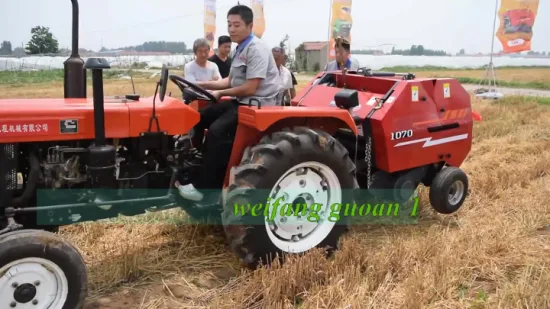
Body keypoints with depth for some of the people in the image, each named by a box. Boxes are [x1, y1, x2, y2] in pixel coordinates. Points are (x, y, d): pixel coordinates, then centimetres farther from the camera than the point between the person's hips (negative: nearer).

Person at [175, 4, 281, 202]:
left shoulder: (256, 49, -16)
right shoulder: (240, 49, 14)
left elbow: (250, 88, -22)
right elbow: (230, 81, 17)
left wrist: (220, 94, -10)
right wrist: (201, 85, 7)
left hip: (256, 104, -10)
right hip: (241, 101, 10)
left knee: (217, 131, -26)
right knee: (200, 118, 7)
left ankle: (205, 188, -18)